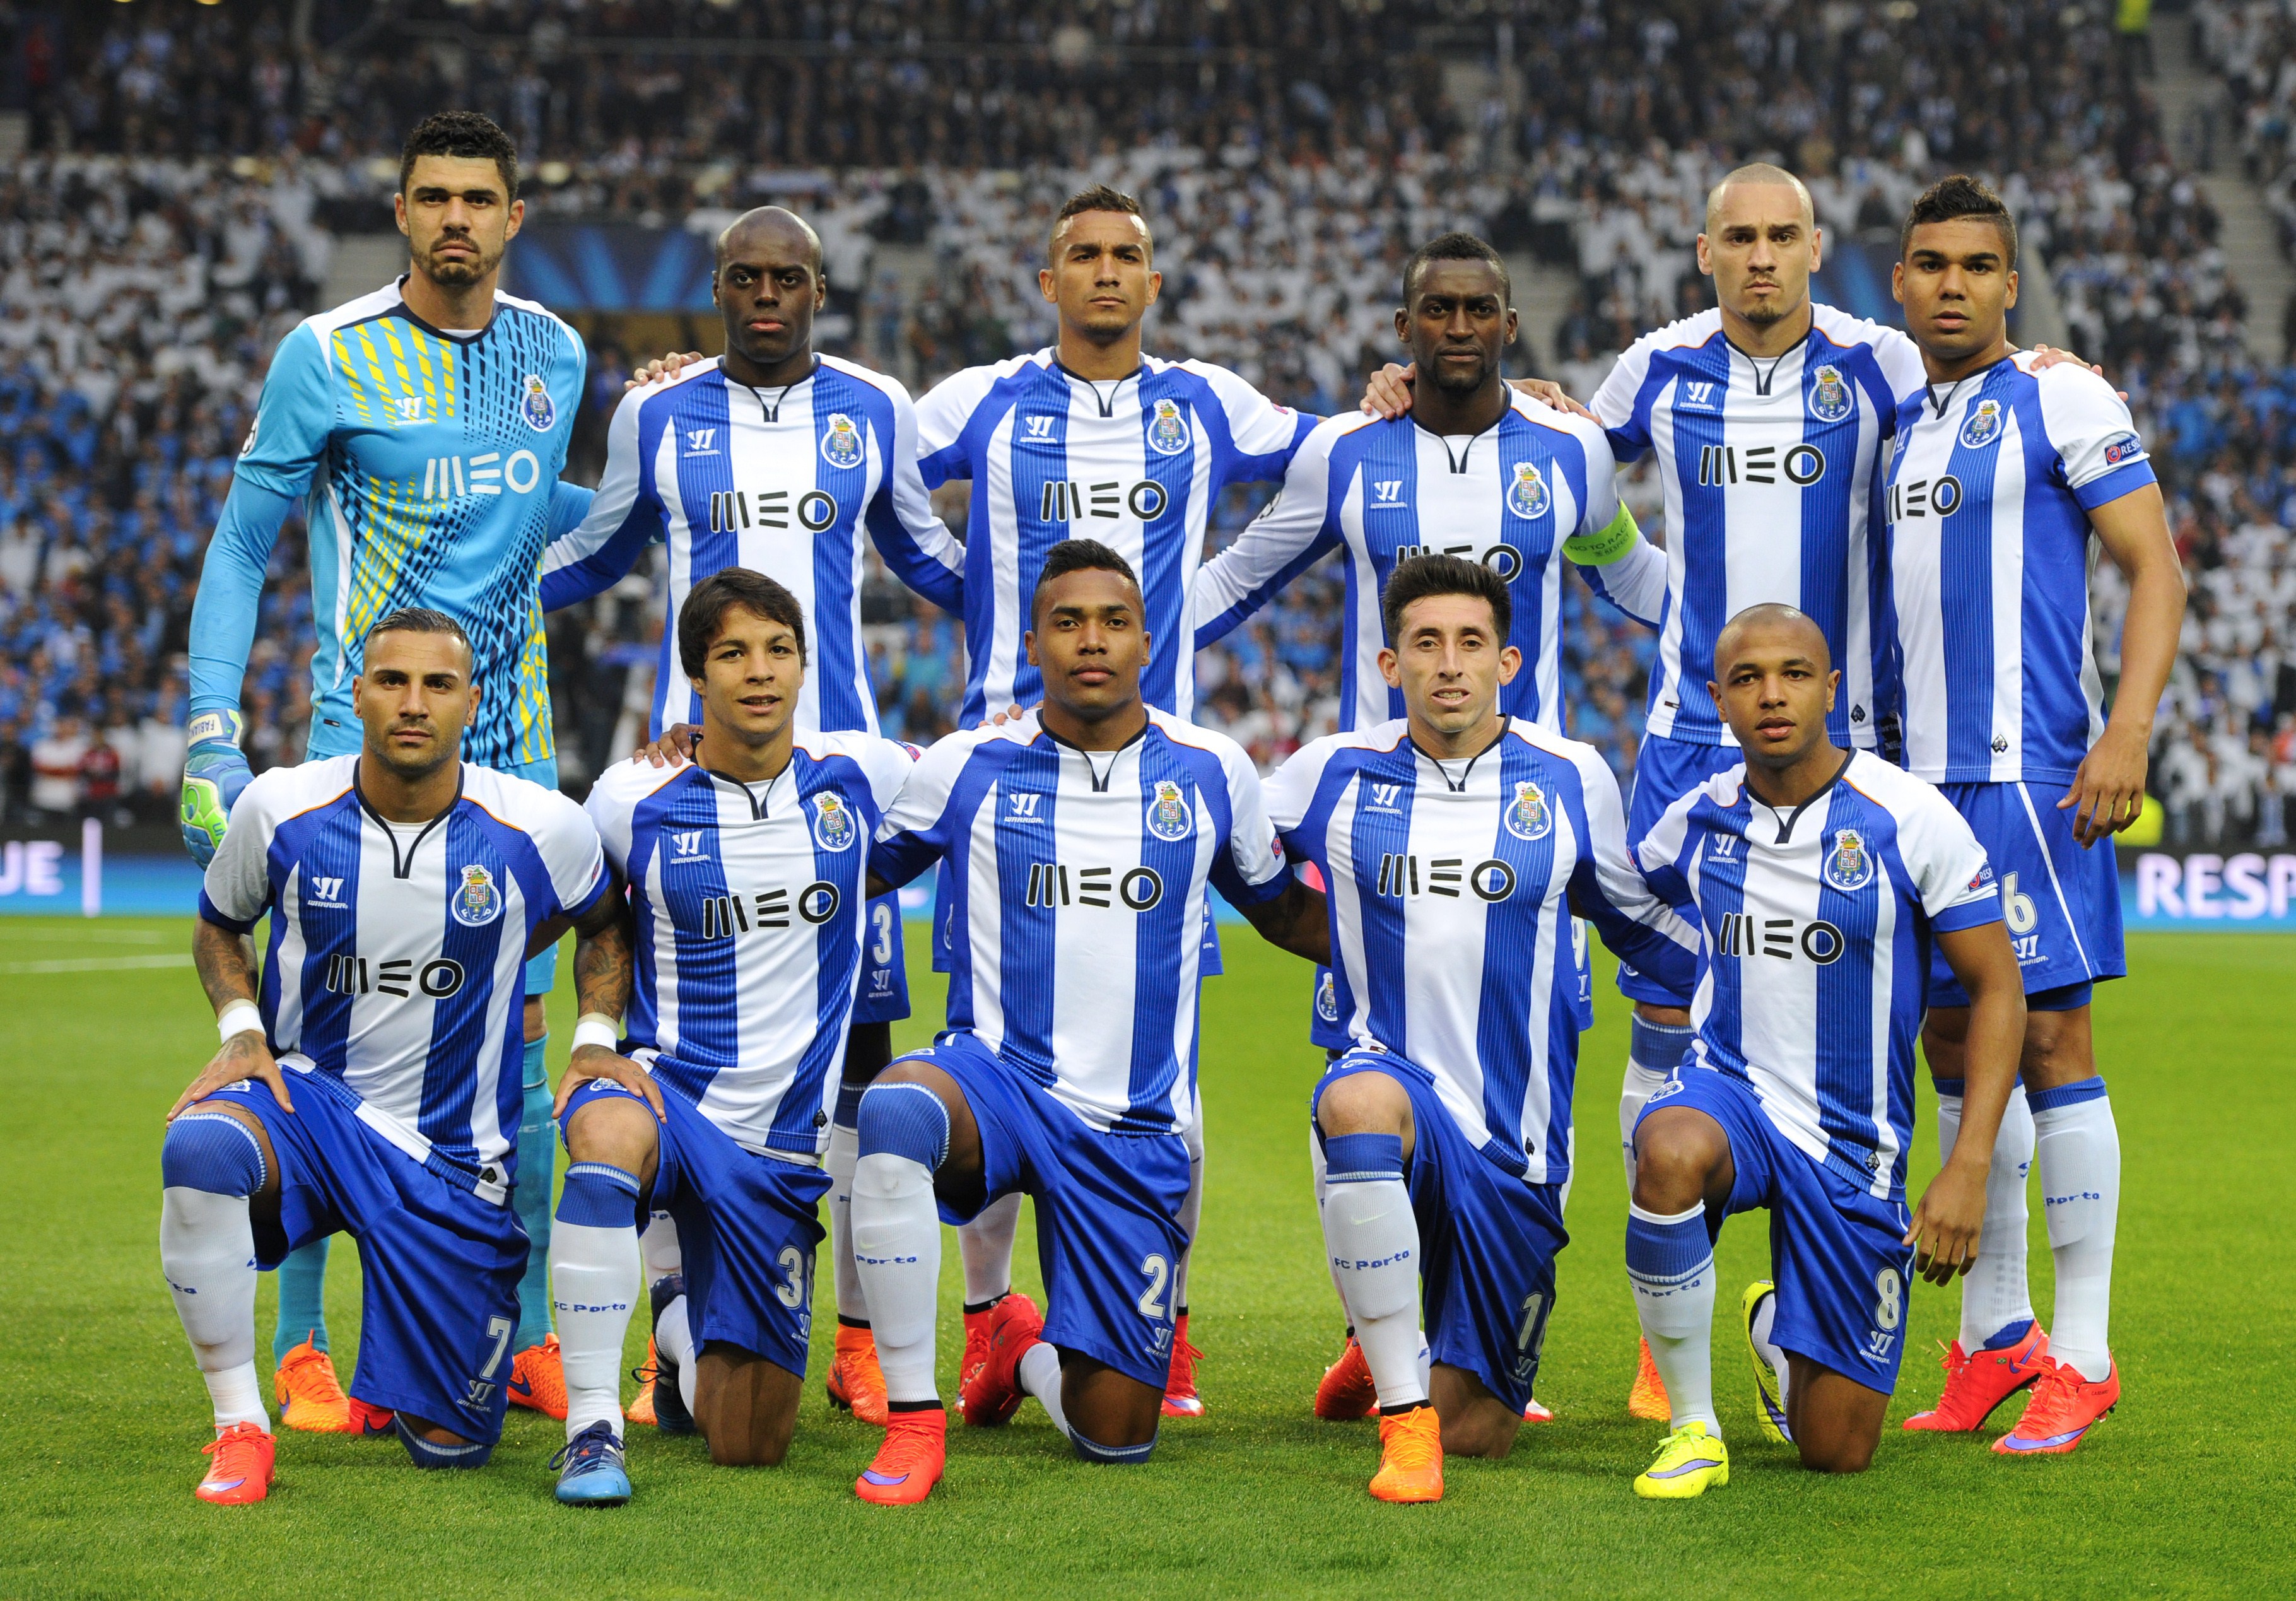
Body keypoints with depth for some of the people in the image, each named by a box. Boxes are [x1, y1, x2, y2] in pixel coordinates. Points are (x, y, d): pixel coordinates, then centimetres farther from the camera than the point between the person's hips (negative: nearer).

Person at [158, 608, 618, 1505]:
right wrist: (240, 1029, -5)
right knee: (199, 1146, -38)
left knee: (449, 1445, 2)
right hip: (309, 1095, 0)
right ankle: (240, 1428, -22)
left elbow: (603, 918, 13)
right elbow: (218, 925, 12)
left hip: (453, 1156, 0)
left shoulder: (542, 830, -10)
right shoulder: (279, 808, -9)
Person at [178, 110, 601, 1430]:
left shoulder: (555, 356, 8)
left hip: (514, 751, 4)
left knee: (518, 1040, 5)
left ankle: (527, 1340, 13)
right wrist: (212, 732, -9)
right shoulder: (330, 356, -6)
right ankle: (304, 1351, 5)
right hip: (364, 749, -4)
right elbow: (243, 544, -2)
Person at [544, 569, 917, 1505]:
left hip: (782, 1141, 2)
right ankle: (592, 1427, -32)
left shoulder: (859, 774, 1)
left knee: (749, 1444, 2)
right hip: (666, 1087, -2)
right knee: (610, 1135, -42)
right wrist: (598, 1038, 2)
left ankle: (682, 1327, 39)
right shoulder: (633, 800, -3)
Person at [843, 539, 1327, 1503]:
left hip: (1136, 1130, 1)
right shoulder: (966, 768, 0)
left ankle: (1028, 1353, 36)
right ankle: (913, 1420, -26)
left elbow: (1283, 911, 21)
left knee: (1115, 1438, -3)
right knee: (897, 1107, -40)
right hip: (994, 1079, -1)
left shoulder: (1213, 772, 4)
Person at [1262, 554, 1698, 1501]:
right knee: (1358, 1104, -41)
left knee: (1476, 1436, 4)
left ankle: (1453, 1381, 45)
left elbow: (1647, 929, 17)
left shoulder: (1573, 780, 1)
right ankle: (1402, 1413, -31)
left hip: (1513, 1139, 1)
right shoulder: (1337, 774, 1)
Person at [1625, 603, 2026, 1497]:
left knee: (1836, 1452, 2)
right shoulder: (1697, 821, -1)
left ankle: (1776, 1328, 40)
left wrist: (1969, 1168, -14)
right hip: (1730, 1091, 1)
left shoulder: (1909, 820, -11)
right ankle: (1692, 1427, -19)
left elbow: (1997, 991, -7)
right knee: (1673, 1154, -39)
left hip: (1851, 1143, -1)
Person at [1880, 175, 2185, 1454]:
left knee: (2049, 1034, -8)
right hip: (1923, 773, 7)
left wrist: (2128, 733, -20)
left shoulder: (2061, 400, -3)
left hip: (2032, 766, -7)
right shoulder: (1900, 424, 17)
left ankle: (2084, 1356, -4)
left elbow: (2156, 569, -9)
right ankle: (1996, 1338, 17)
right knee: (1953, 1042, 9)